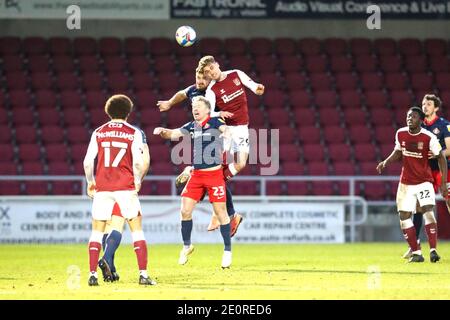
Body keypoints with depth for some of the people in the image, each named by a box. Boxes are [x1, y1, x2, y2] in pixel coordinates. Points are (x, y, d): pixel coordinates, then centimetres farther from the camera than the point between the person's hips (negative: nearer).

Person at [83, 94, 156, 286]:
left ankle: (92, 274, -1)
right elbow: (139, 163, -6)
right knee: (137, 230, 5)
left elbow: (88, 162, 2)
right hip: (126, 187, -1)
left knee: (97, 231, 8)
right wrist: (137, 182, 10)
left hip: (102, 188, 2)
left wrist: (90, 182, 17)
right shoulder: (134, 133, 1)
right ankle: (143, 274, -2)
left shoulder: (98, 132, 6)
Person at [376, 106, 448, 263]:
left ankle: (433, 250, -16)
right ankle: (416, 253, 8)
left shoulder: (429, 137, -14)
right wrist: (386, 162, -2)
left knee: (428, 212, -21)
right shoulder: (400, 134, -3)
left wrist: (444, 183, -9)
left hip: (424, 181, -4)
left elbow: (441, 158, -6)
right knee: (404, 217, -1)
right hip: (406, 183, 4)